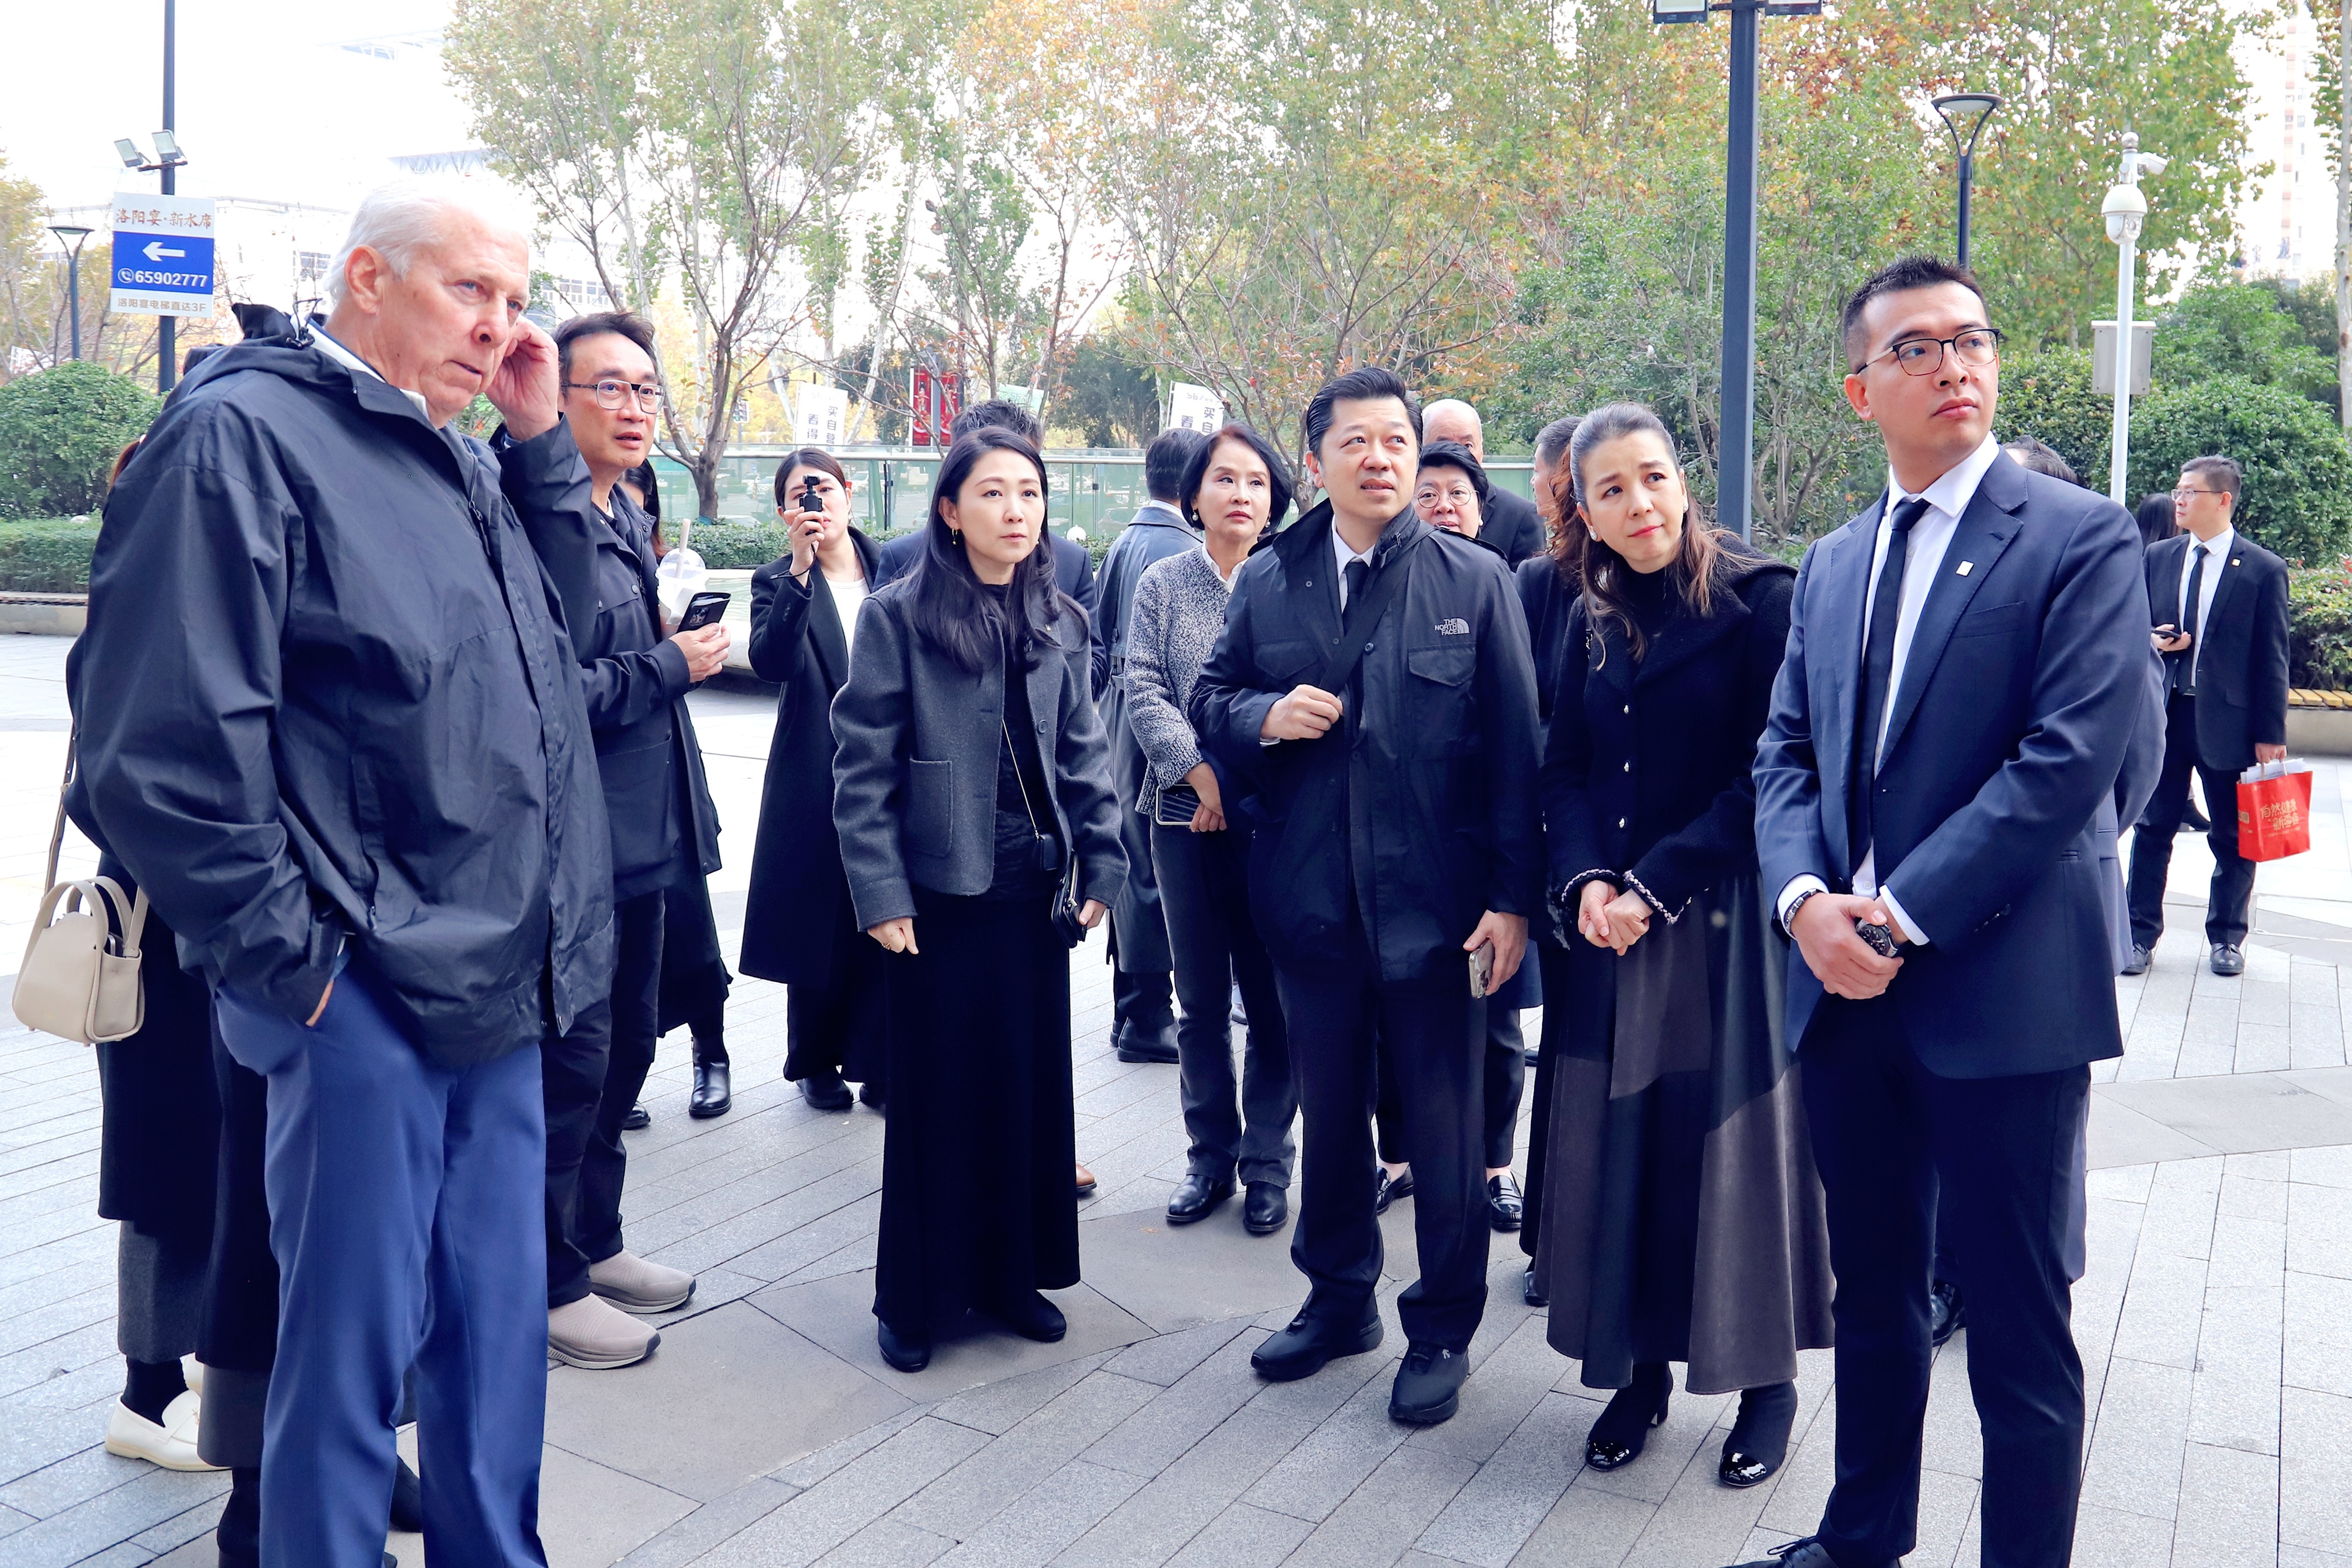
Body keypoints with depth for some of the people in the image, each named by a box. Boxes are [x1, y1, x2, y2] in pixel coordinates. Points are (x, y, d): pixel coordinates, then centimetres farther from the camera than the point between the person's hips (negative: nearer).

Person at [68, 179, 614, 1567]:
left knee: (500, 1324, 18)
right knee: (352, 1338, 3)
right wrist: (282, 951, -14)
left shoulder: (460, 466, 15)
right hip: (365, 995, -8)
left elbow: (568, 619, 25)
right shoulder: (243, 434, -10)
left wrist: (542, 440, 12)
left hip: (503, 982, 8)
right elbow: (166, 729, -17)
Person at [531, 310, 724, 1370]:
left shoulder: (628, 521, 14)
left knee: (625, 1044, 18)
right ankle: (548, 1283, 15)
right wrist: (672, 666, -15)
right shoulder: (540, 518, -17)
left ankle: (593, 1243, 34)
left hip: (641, 836, 10)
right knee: (572, 1060, 0)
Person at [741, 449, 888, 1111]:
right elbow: (770, 662, -19)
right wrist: (799, 571, -26)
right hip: (815, 783, -1)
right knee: (818, 926, 8)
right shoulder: (778, 581, -1)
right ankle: (817, 1064, 24)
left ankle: (880, 1067, 13)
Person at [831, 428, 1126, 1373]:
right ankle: (918, 1295, 19)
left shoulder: (1060, 622, 7)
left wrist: (1101, 865, 5)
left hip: (1036, 887, 5)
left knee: (1032, 1079, 11)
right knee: (937, 1089, 4)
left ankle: (1012, 1271, 28)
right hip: (941, 892, -4)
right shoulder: (899, 617, -7)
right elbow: (864, 765, -8)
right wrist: (880, 892, -13)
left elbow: (1083, 754, 11)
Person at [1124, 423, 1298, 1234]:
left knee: (1273, 999, 3)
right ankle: (1209, 1157, 23)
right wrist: (1202, 774, -12)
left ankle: (1267, 1163, 17)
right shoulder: (1162, 584, 7)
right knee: (1201, 999, 10)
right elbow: (1143, 691, -1)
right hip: (1188, 816, 2)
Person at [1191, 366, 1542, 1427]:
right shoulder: (1267, 580, 5)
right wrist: (1263, 718, -12)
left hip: (1435, 901, -3)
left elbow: (1512, 745, -5)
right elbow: (1210, 703, 12)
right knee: (1328, 1111, 17)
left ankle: (1444, 1328, 24)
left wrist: (1513, 895, -10)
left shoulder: (1476, 581, -3)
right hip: (1309, 899, 3)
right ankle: (1338, 1296, 36)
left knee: (1444, 1128, 7)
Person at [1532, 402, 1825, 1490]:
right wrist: (1585, 882, -9)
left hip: (1727, 927, -5)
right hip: (1613, 929, 5)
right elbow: (1565, 771, 9)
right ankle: (1639, 1368, 22)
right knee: (1617, 1143, 8)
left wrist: (1656, 885, -16)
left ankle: (1768, 1379, 20)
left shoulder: (1761, 601, -8)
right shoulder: (1590, 622, 10)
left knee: (1736, 1139, 4)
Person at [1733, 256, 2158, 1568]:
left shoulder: (2083, 538, -5)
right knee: (1874, 1295, 19)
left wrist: (1902, 914, -17)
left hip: (2000, 993, -6)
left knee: (2020, 1326, 4)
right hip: (1847, 991, 6)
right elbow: (1787, 752, 10)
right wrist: (1807, 899, -8)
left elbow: (2071, 756, -16)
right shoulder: (1831, 565, 14)